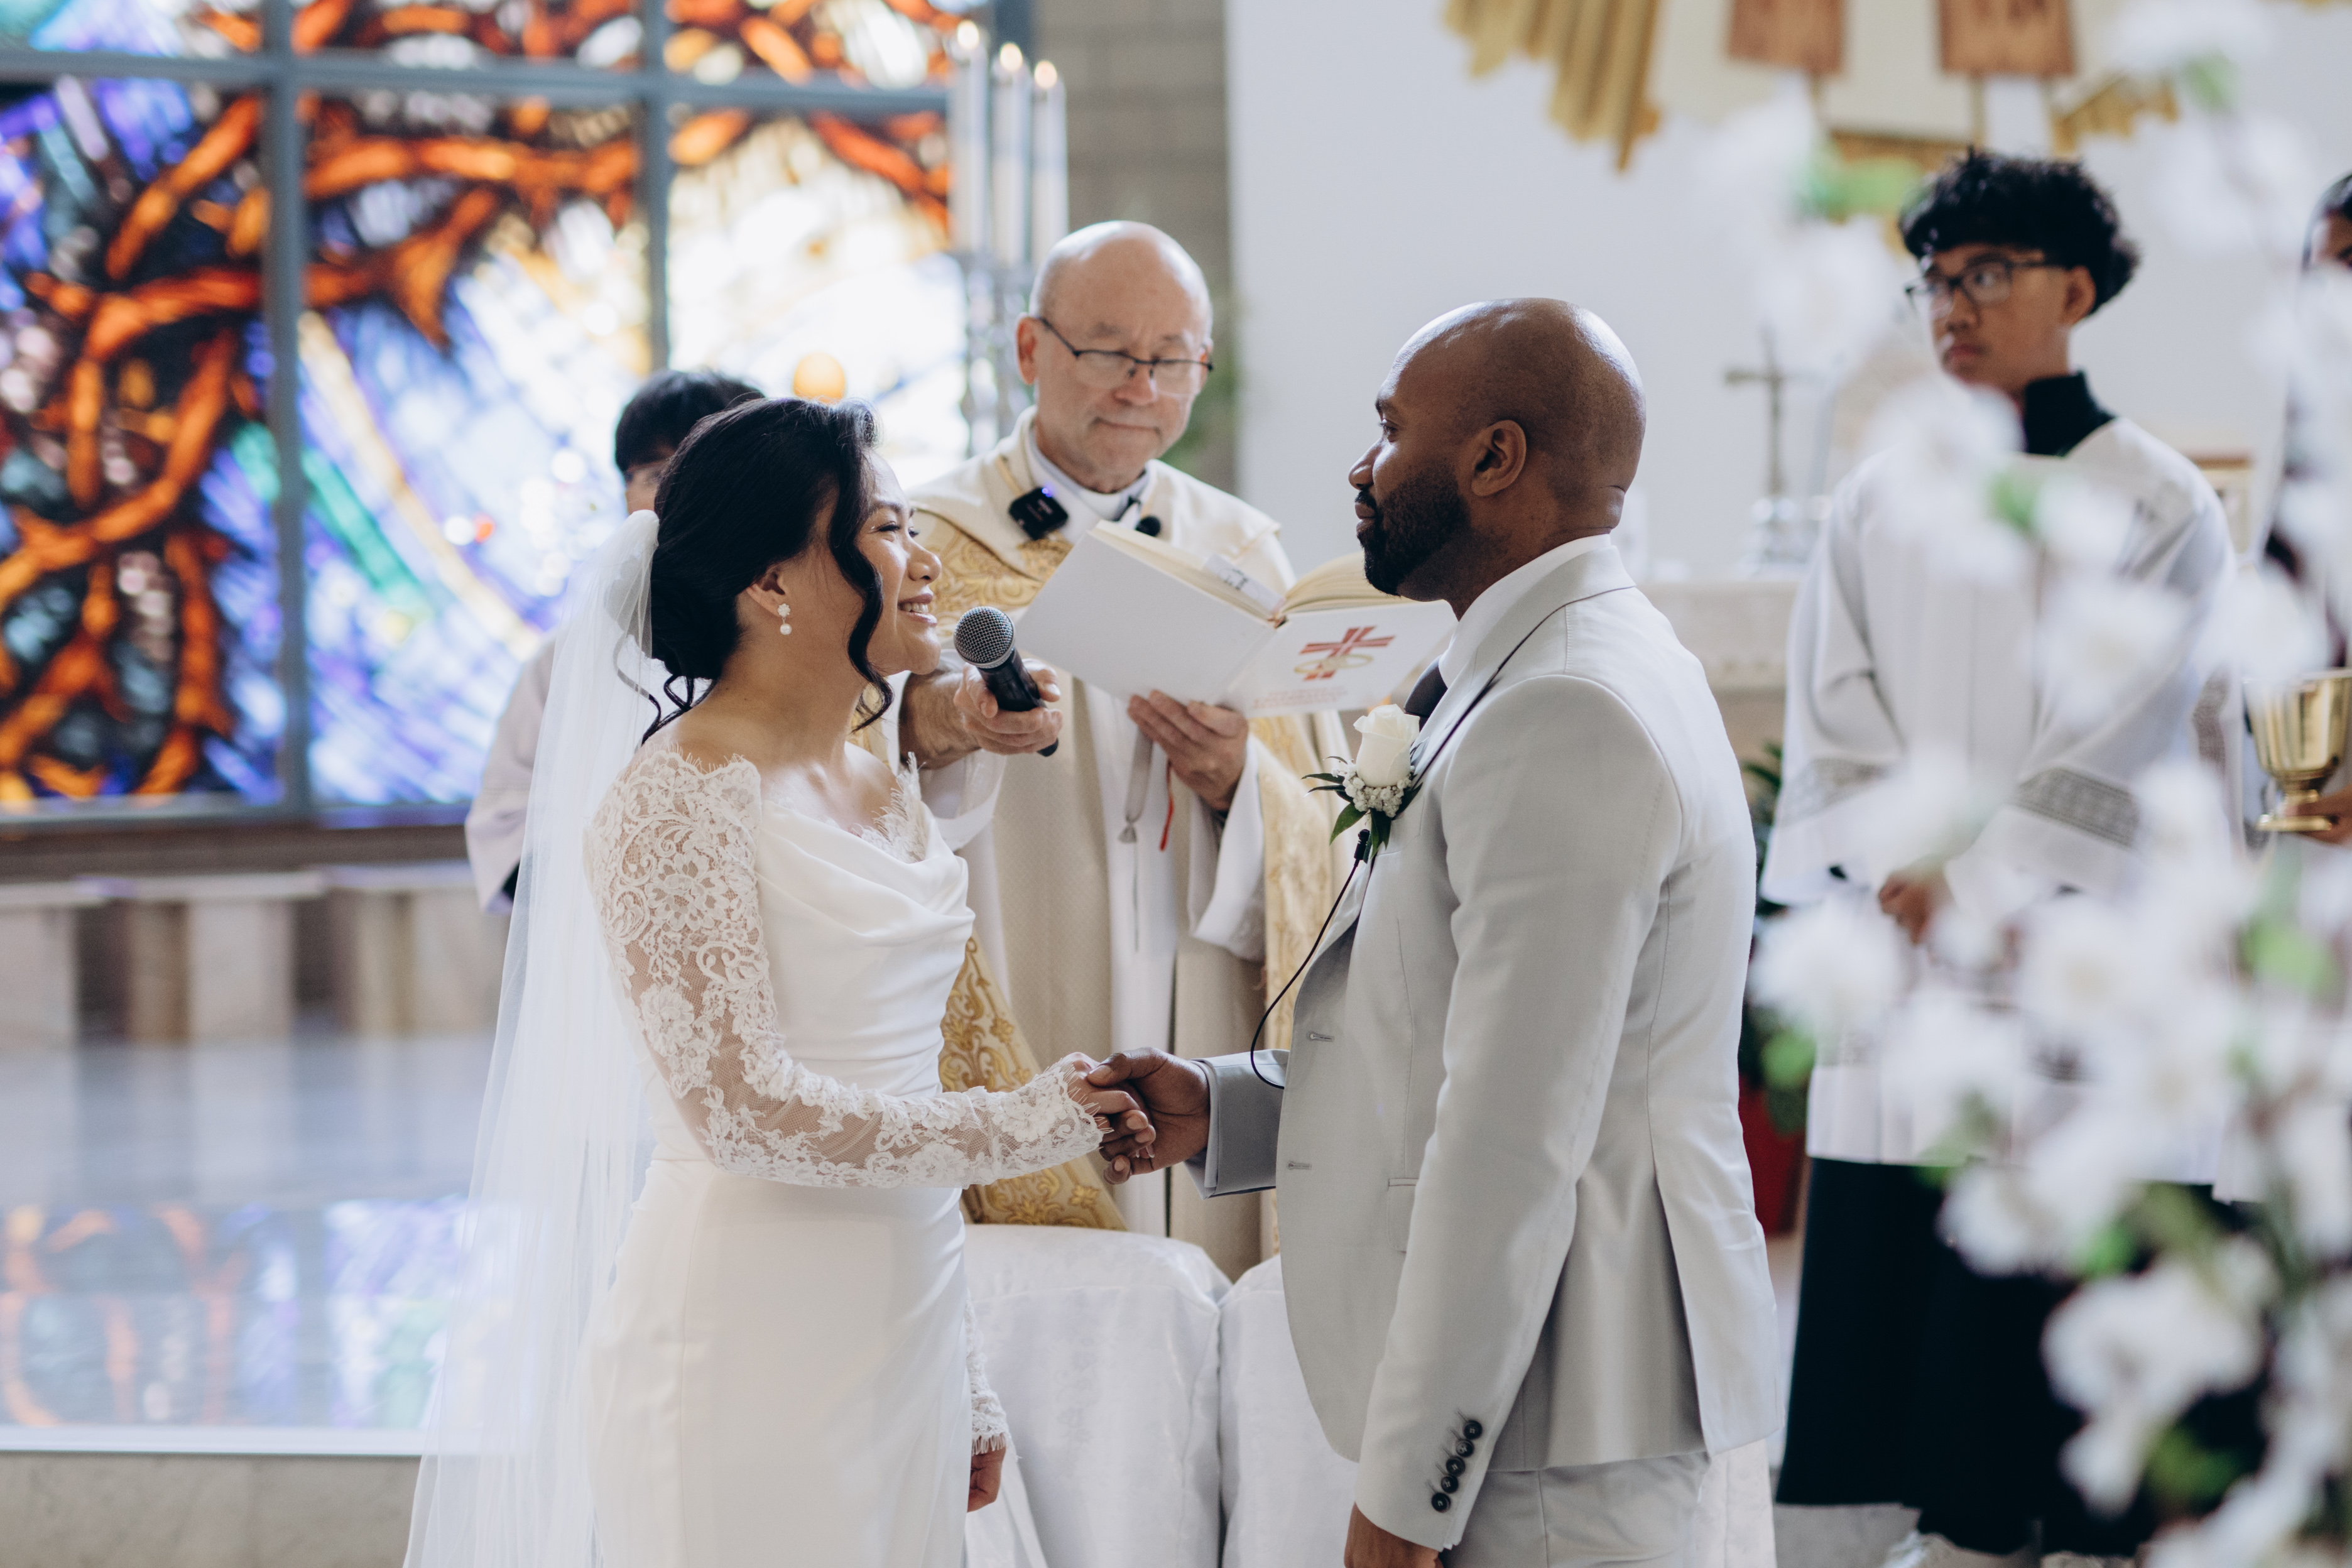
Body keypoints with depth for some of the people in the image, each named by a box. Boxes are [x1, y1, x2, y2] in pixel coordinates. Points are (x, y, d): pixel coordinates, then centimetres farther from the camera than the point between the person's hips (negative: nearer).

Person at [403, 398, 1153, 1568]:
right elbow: (743, 1108, -18)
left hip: (899, 1335, 7)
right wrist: (1021, 1126, -10)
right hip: (756, 1355, -7)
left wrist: (968, 1389, 17)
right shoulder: (676, 799, -12)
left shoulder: (887, 798, 13)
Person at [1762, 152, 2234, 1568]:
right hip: (1909, 974, 4)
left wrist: (1968, 895, -12)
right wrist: (1903, 880, -11)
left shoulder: (2161, 506, -1)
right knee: (1918, 1276, 3)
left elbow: (2114, 754, -7)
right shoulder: (1882, 506, 11)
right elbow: (1833, 722, 5)